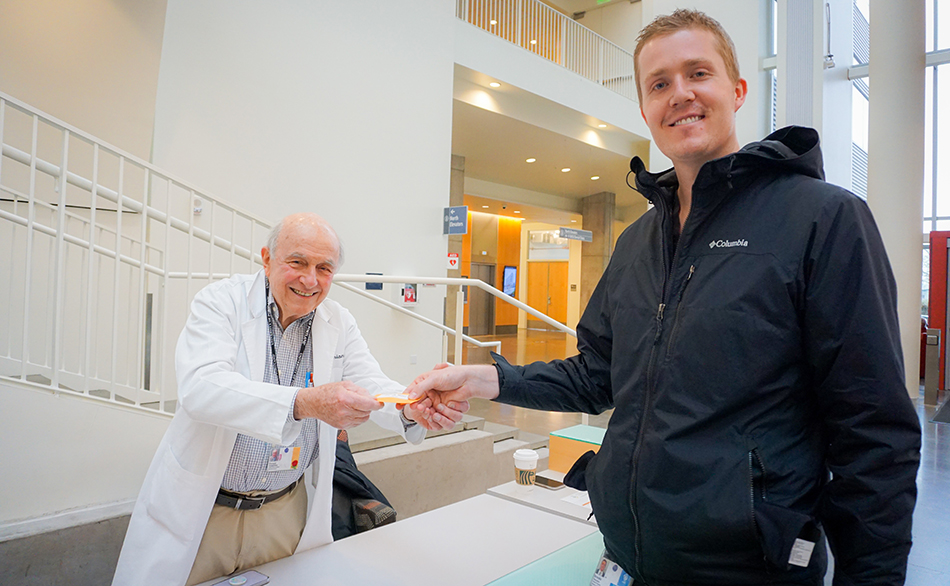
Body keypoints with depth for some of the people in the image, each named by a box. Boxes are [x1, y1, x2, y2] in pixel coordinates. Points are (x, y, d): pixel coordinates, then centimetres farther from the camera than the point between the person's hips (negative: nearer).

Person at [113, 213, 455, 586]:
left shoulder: (339, 323, -1)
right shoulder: (221, 301, -13)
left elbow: (369, 385, -8)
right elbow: (200, 388, -28)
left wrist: (411, 406, -33)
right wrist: (307, 402, -44)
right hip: (198, 509, -2)